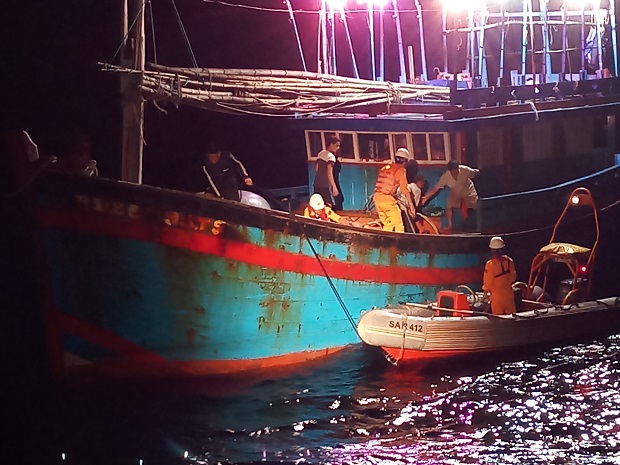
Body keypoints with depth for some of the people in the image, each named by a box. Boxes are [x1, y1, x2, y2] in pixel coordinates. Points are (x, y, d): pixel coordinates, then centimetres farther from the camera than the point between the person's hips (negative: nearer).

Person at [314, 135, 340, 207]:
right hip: (325, 185, -9)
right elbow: (329, 173, -22)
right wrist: (334, 187, -25)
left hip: (317, 184, 9)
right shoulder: (331, 156, -14)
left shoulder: (320, 153, 12)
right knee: (329, 206, -7)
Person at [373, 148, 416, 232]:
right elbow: (405, 190, -11)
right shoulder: (400, 170, -5)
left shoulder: (384, 168, 17)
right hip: (388, 200, -7)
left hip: (378, 198, 7)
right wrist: (411, 206, -11)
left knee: (387, 226, 19)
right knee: (399, 228, -5)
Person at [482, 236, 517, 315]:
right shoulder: (509, 261, -4)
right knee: (511, 314, 14)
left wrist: (486, 293, 5)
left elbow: (488, 282, -10)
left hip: (496, 295, -3)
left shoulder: (490, 264, -16)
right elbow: (513, 277, 8)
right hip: (508, 293, 4)